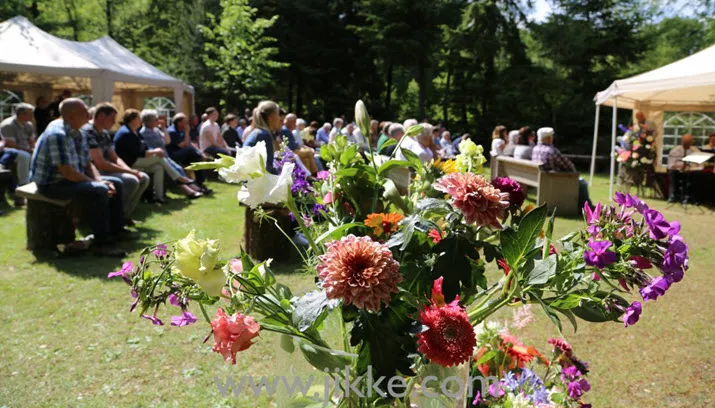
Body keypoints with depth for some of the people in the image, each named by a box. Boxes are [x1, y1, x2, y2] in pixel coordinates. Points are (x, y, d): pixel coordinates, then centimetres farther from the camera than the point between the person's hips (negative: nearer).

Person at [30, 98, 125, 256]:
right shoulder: (58, 134, -24)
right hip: (52, 184, -10)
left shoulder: (78, 134, 7)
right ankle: (101, 243, -26)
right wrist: (97, 184, -20)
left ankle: (116, 230, 17)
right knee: (99, 191, -31)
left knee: (115, 183, 9)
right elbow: (67, 172, -28)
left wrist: (100, 180, -7)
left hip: (73, 179, 10)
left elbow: (88, 164, 12)